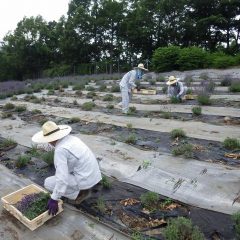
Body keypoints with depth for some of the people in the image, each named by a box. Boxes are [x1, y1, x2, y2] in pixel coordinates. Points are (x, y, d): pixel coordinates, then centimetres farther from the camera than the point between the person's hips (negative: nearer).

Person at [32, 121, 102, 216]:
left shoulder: (60, 150, -22)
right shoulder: (71, 138, 5)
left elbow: (62, 177, -27)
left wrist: (54, 199, -18)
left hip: (83, 180, -8)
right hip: (92, 175, 8)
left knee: (48, 183, 5)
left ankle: (80, 193, 4)